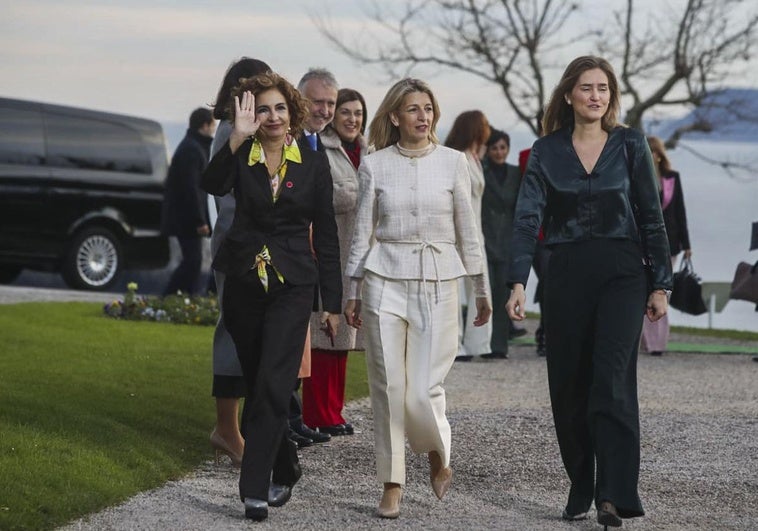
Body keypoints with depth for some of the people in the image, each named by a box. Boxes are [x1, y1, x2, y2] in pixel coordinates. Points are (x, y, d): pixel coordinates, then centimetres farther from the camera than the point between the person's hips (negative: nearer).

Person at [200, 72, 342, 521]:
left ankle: (256, 488, -14)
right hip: (244, 282, 2)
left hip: (292, 285, -2)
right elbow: (213, 186, -22)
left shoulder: (313, 163, 2)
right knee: (258, 384, 11)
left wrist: (333, 302, 2)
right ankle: (285, 468, 30)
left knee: (272, 385, -14)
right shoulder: (241, 157, 1)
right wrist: (238, 137, -32)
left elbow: (326, 234, 4)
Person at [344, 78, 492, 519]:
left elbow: (468, 230, 7)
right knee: (388, 387, 0)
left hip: (438, 282, -1)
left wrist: (482, 289, 9)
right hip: (386, 281, 1)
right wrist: (354, 293, 7)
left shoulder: (453, 162, 2)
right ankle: (392, 483, 9)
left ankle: (438, 455, 23)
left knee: (424, 391, -7)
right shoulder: (375, 165, 3)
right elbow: (363, 232, 8)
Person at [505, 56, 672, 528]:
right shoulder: (547, 152, 4)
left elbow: (652, 218, 5)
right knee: (569, 386, 6)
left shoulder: (630, 145, 3)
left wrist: (660, 285, 2)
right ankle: (581, 490, 18)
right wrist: (519, 283, -15)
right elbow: (528, 217, -4)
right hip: (567, 274, 2)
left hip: (622, 274, -2)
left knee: (611, 380, -13)